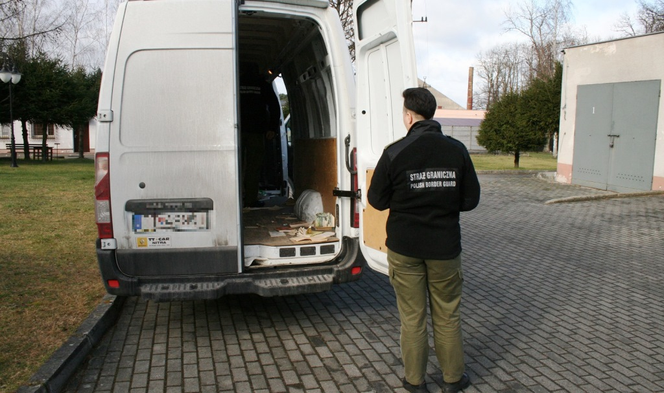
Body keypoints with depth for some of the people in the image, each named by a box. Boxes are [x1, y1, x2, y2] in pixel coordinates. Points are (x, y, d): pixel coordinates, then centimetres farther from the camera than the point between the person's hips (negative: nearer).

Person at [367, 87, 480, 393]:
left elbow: (377, 200, -5)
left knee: (412, 317, 11)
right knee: (447, 316, 16)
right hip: (445, 246, 2)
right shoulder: (457, 150, -4)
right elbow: (471, 200, 2)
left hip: (404, 247, -1)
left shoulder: (395, 153, -11)